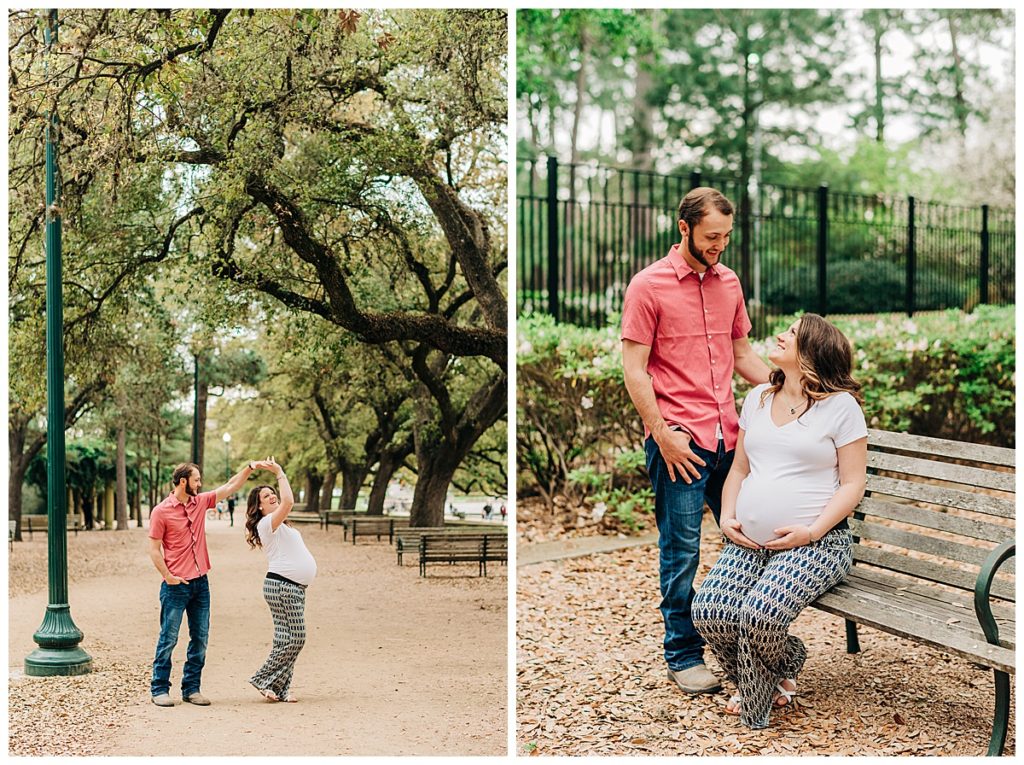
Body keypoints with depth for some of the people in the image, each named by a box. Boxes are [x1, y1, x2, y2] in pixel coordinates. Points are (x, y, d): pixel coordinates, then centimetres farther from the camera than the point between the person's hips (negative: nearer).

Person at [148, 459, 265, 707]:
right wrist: (169, 578, -12)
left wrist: (249, 468, 6)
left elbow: (230, 486, 16)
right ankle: (159, 689, 7)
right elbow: (154, 550, -6)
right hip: (176, 586, -6)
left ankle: (191, 689, 14)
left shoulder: (200, 502, 9)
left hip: (200, 583, 6)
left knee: (200, 638, 6)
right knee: (168, 639, -1)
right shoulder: (161, 512, -7)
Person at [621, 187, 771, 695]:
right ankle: (683, 657, 11)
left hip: (729, 437, 6)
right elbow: (634, 369, -8)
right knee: (681, 551, 0)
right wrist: (663, 436, -13)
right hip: (679, 442, -6)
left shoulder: (729, 283, 12)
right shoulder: (649, 286, -6)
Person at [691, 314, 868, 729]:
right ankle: (777, 678, 10)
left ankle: (756, 703, 4)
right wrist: (727, 518, 4)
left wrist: (811, 531, -16)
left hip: (815, 543, -6)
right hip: (748, 541, 6)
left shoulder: (840, 406, -3)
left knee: (760, 616, -30)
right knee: (708, 613, -19)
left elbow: (852, 484, -4)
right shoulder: (757, 398, 16)